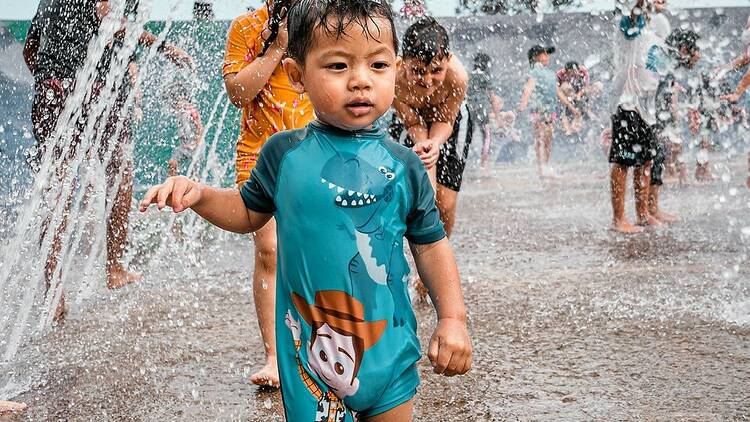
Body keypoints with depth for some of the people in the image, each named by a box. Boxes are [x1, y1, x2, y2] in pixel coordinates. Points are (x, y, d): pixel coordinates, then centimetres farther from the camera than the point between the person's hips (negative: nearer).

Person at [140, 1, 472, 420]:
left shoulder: (403, 165, -4)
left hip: (388, 346, 1)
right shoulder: (285, 153, -5)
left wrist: (453, 318, 1)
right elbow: (248, 212, 12)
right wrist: (199, 194, -4)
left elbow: (431, 244, 5)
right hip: (310, 348, -1)